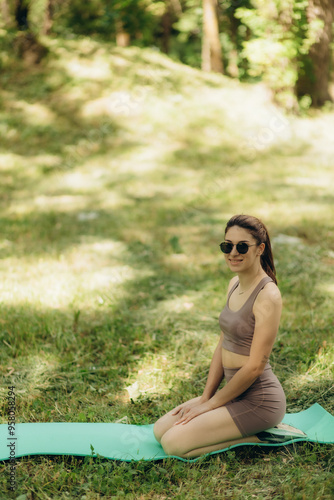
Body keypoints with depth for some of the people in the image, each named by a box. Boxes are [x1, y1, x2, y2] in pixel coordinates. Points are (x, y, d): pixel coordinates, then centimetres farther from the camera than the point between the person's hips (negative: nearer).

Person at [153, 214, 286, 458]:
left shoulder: (268, 296, -20)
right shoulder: (235, 284, 7)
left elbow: (255, 366, -20)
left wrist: (212, 403, -11)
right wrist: (205, 397, 5)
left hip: (258, 400, -9)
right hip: (235, 392, 9)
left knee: (173, 443, -14)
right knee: (160, 429, 9)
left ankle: (259, 438, -3)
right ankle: (253, 430, 12)